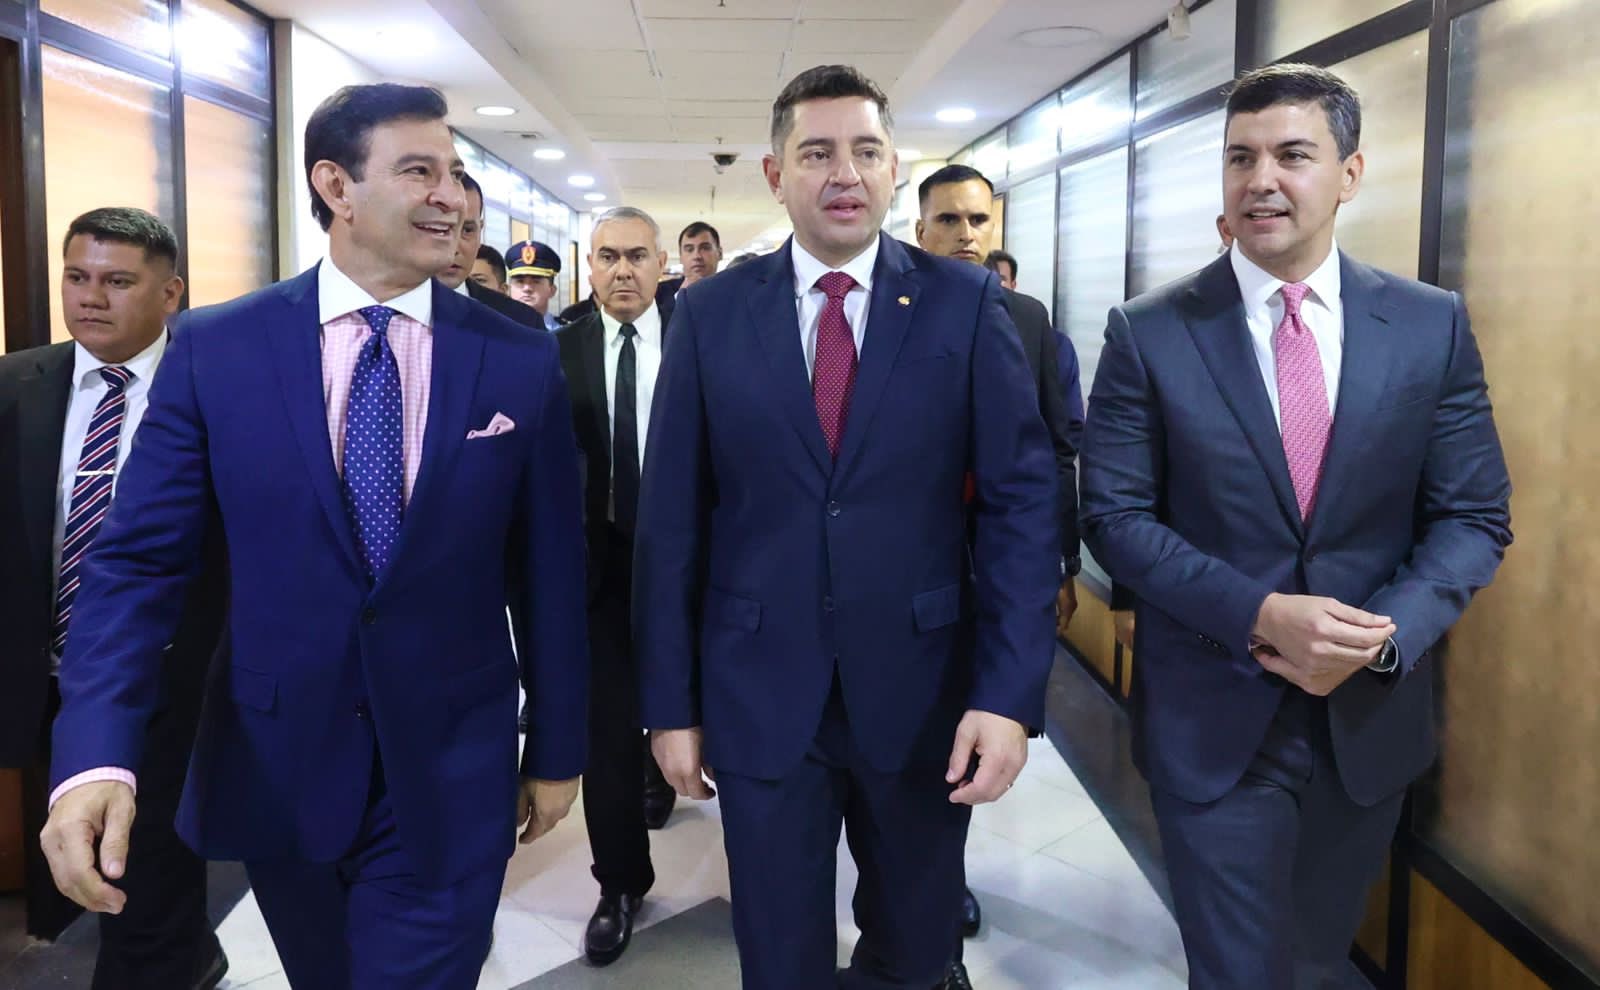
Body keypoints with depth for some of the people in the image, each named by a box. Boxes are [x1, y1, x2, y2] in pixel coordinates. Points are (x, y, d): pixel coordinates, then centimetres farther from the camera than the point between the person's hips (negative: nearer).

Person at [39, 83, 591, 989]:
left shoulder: (522, 362, -5)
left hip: (450, 775, -1)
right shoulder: (214, 348, -5)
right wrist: (97, 757, -19)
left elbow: (550, 571, 0)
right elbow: (140, 560, -6)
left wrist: (557, 749, 5)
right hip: (273, 765, 2)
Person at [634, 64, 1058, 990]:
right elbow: (672, 518, 0)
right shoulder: (711, 313, -1)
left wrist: (1011, 692, -13)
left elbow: (1023, 498, -6)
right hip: (759, 695, 0)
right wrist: (671, 701, 0)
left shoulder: (967, 302, -3)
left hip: (924, 689, 0)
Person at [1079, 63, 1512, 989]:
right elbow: (1115, 514, -9)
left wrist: (1386, 635, -17)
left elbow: (1474, 515, 0)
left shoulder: (1432, 325, -1)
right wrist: (1259, 614, -21)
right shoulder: (1149, 332, -7)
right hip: (1212, 717, -2)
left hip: (1371, 713, 3)